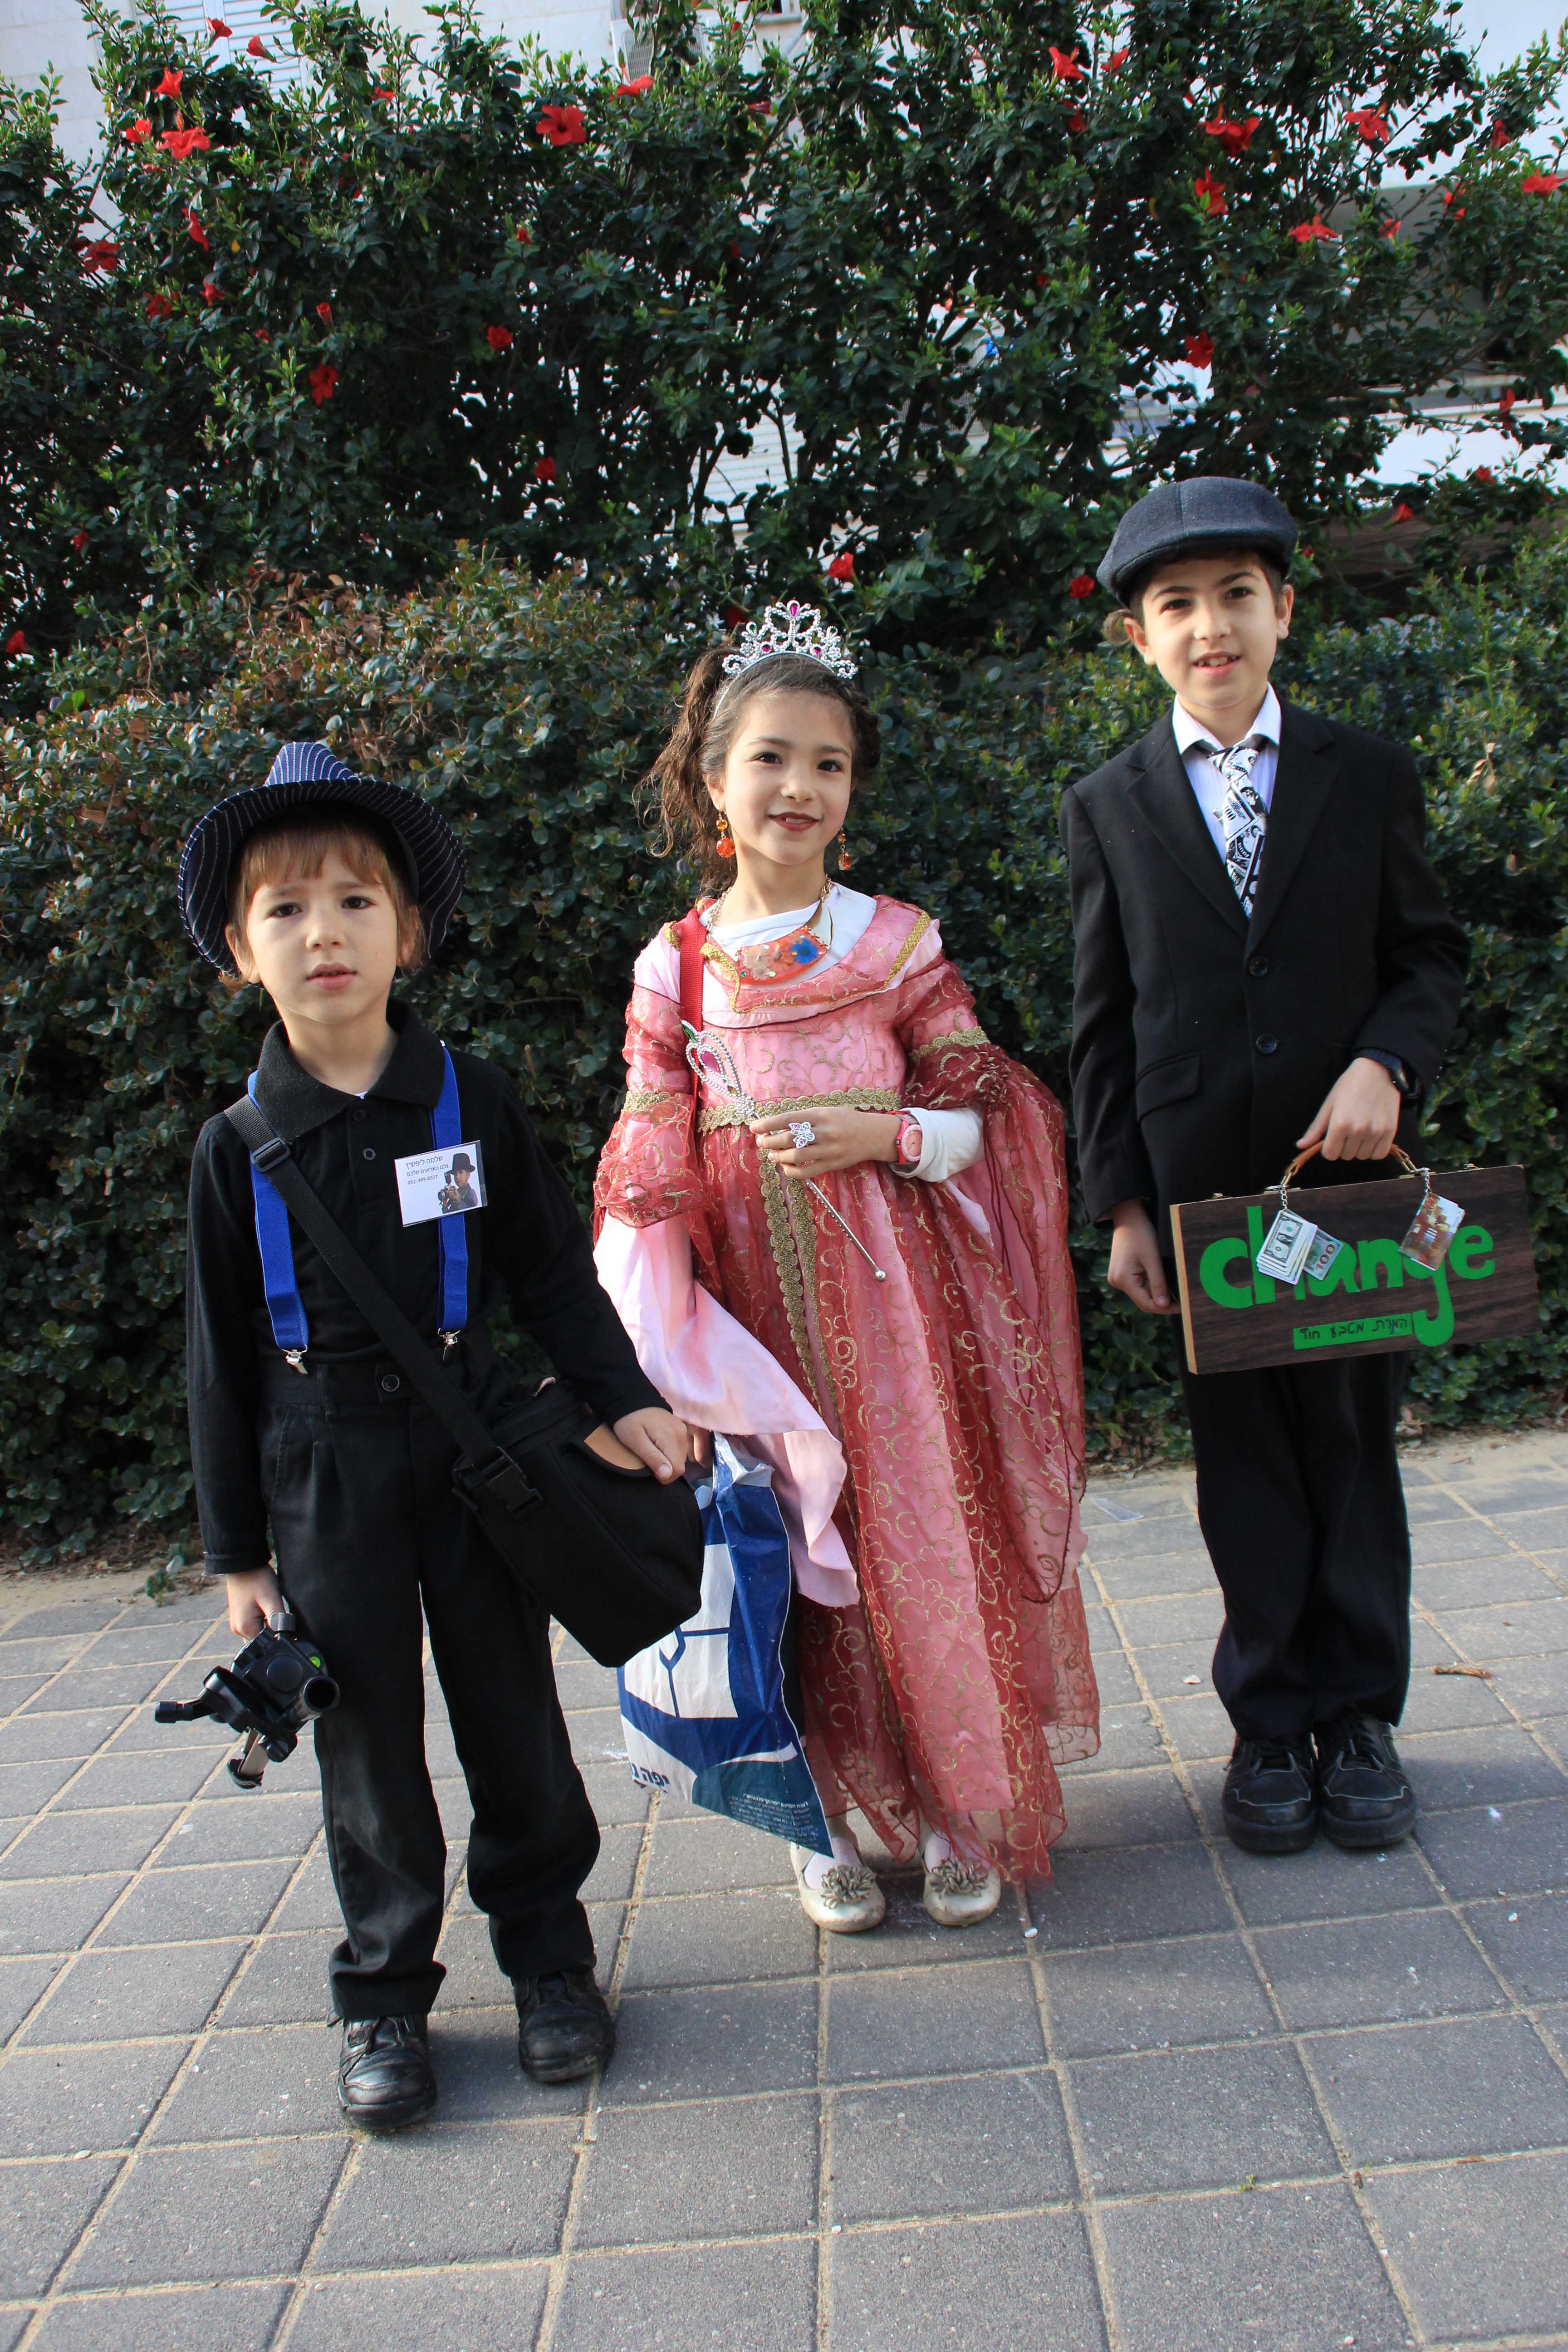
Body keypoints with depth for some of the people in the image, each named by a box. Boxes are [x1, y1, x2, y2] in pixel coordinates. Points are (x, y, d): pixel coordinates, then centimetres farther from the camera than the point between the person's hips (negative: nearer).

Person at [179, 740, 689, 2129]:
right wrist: (237, 1545, 3)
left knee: (514, 1715, 10)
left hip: (474, 1446, 0)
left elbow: (554, 1269, 5)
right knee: (370, 1745, 9)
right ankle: (385, 1998, 27)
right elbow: (223, 1353, 3)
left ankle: (548, 1957, 30)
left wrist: (624, 1398, -4)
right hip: (323, 1480, 0)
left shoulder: (475, 1101, -2)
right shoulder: (238, 1148, -2)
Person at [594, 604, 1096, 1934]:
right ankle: (829, 1812, 25)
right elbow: (647, 1172, 3)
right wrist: (651, 1346, -7)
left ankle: (964, 1812, 21)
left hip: (896, 1295, -1)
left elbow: (988, 1114, 4)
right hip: (758, 1305, 1)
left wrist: (887, 1136, -14)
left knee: (927, 1538, 2)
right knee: (793, 1556, 7)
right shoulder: (676, 964, 4)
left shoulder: (898, 941, 1)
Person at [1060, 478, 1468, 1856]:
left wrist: (1387, 1065, -14)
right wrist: (1120, 1205, -1)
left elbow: (1432, 955, 8)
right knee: (1243, 1459, 7)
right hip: (1199, 1185, 0)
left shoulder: (1369, 777, 5)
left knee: (1355, 1444, 8)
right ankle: (1271, 1720, 21)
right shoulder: (1107, 808, 5)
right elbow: (1102, 1023, 4)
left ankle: (1359, 1714, 24)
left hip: (1350, 1171, 0)